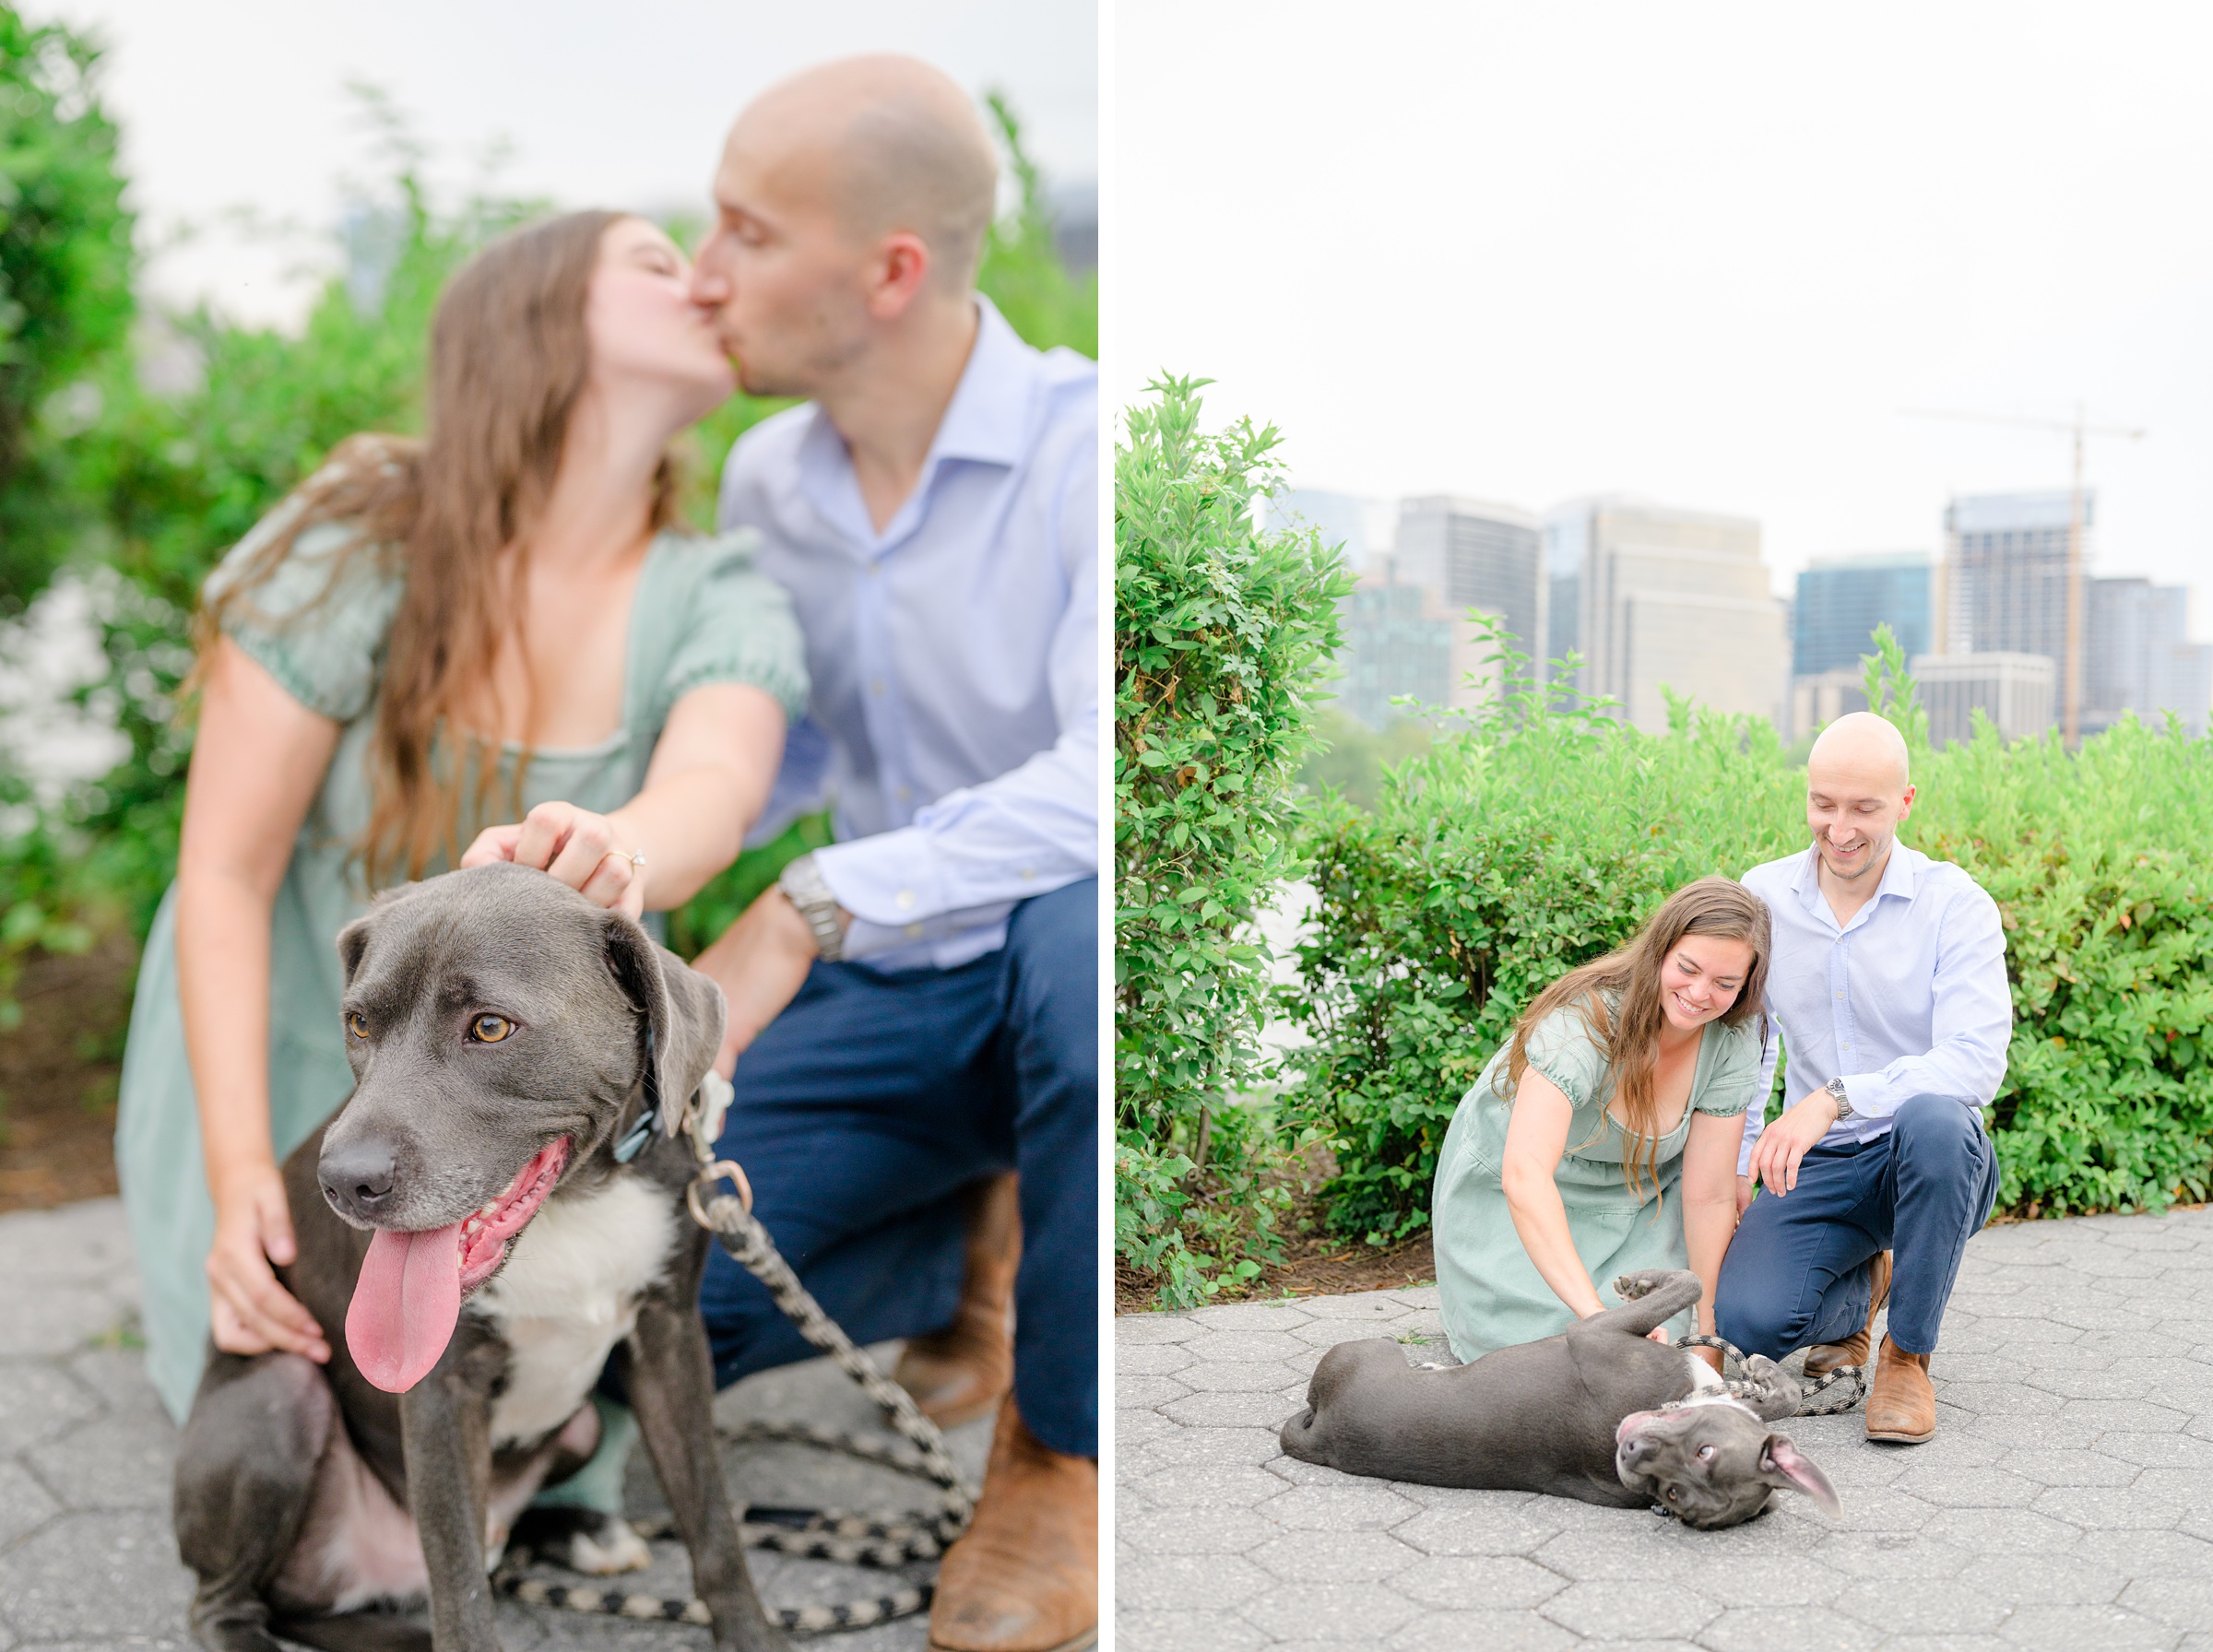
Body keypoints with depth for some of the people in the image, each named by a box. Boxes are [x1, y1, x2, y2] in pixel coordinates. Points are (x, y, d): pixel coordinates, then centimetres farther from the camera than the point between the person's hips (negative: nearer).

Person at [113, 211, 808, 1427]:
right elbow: (224, 874, -20)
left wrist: (622, 853, -62)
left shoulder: (718, 603, -15)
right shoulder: (362, 547, -23)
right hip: (288, 1057, -2)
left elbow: (715, 786, -38)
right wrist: (239, 1174, -27)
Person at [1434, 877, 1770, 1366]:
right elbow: (1524, 1174, -49)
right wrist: (1594, 1311, -58)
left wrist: (1706, 1336, -17)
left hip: (1633, 1200, 4)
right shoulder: (1586, 1017, -36)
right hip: (1516, 1205, -4)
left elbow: (1709, 1194, -15)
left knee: (1662, 1340, -16)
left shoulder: (1733, 1040, -19)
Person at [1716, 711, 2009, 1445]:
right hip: (1819, 1168, 3)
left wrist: (1834, 1098, -36)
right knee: (1748, 1317, -24)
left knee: (1933, 1119, -39)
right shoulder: (1762, 896, 1)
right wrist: (1739, 1163, 7)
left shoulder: (1955, 904, -12)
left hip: (1928, 1164, -2)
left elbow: (1976, 1062, -25)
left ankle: (1908, 1355, -14)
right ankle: (1858, 1293, 16)